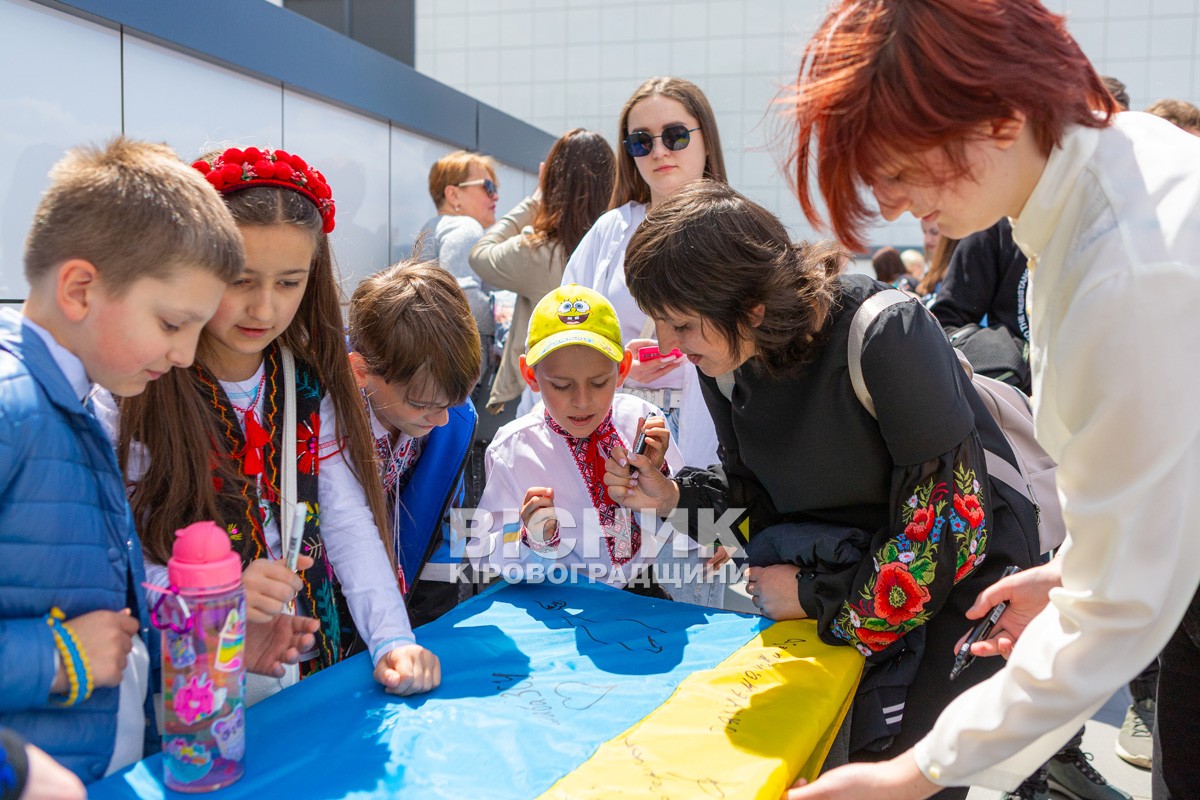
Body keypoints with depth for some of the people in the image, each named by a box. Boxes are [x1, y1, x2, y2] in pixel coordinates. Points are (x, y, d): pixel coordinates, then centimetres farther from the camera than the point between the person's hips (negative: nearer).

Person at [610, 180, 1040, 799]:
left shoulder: (885, 332, -27)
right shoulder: (725, 360, -6)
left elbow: (954, 522, -25)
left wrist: (817, 597, -20)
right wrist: (676, 496, -12)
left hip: (960, 565, -5)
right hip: (844, 558, 6)